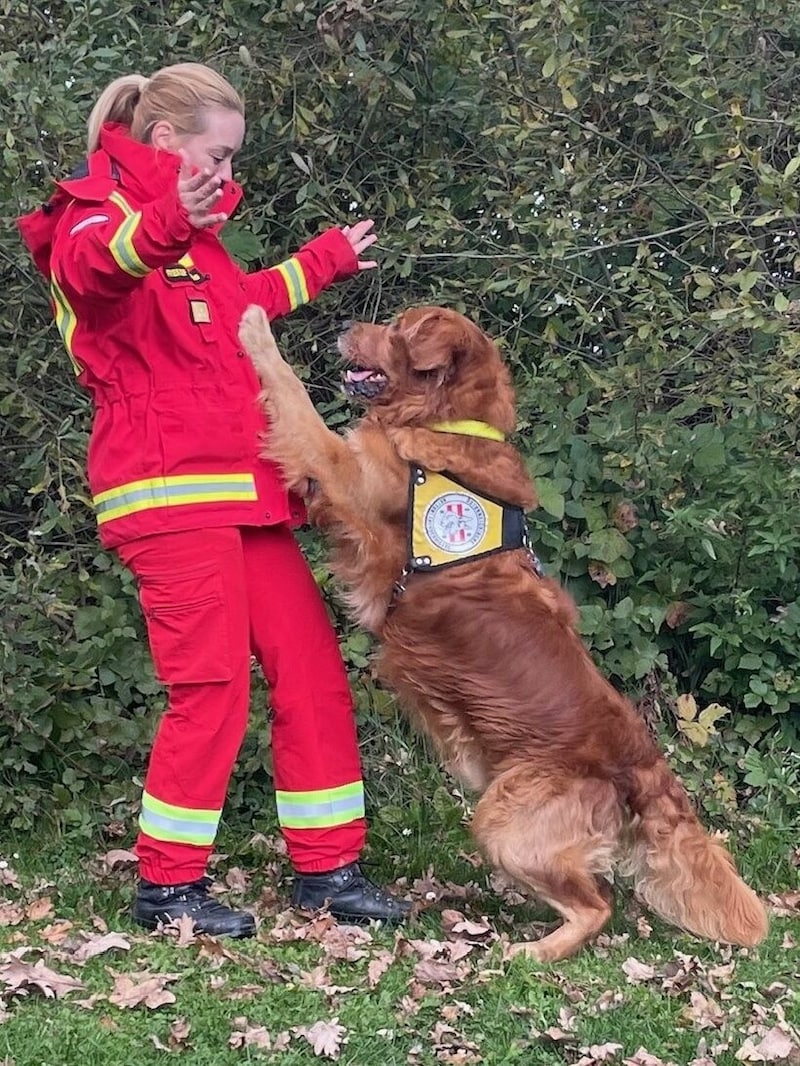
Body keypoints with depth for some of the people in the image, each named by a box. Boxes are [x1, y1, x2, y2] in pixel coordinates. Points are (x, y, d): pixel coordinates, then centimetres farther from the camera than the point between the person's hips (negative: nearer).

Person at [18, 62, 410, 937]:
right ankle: (168, 883, 2)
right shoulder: (96, 213, -7)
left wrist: (324, 262, 53)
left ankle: (326, 867, 14)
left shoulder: (192, 236, 22)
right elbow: (93, 264, -33)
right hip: (168, 491, -9)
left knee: (311, 668, 6)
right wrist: (164, 226, -54)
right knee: (212, 684, -10)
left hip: (242, 488, 9)